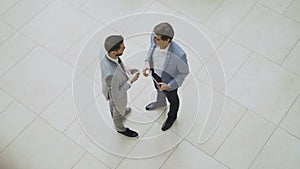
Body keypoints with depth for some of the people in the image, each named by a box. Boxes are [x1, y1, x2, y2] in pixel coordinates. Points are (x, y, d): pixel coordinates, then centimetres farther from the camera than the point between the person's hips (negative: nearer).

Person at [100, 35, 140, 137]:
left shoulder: (107, 57, -28)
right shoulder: (111, 74, -51)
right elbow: (116, 95, -34)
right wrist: (130, 81, -29)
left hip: (113, 86, 6)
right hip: (116, 96, -6)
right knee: (119, 111, 26)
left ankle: (115, 115, 69)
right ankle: (120, 128, 58)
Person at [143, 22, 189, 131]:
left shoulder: (178, 55, -44)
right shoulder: (155, 37, -31)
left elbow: (184, 72, -22)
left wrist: (169, 86, -25)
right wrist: (147, 63, -14)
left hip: (169, 80, -4)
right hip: (155, 71, 5)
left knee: (172, 98, 28)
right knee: (158, 89, 36)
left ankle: (172, 115, 61)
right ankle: (161, 102, 70)